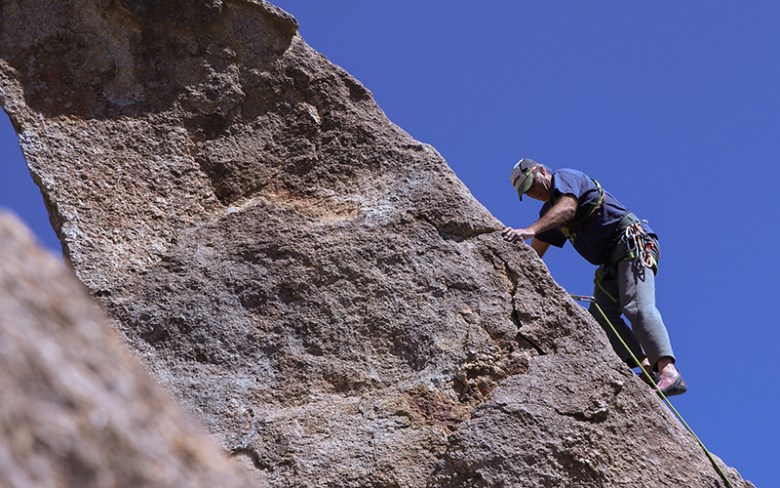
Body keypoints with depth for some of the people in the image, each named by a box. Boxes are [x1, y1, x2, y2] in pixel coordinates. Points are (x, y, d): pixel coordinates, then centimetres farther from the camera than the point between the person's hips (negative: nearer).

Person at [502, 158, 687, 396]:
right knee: (600, 314, -13)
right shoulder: (549, 212, 26)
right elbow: (533, 253, 28)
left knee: (637, 307, -27)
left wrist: (530, 230, -34)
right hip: (612, 262, 9)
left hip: (632, 242, -9)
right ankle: (647, 367, -25)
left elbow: (568, 208, -22)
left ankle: (668, 371, -40)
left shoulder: (564, 178, 0)